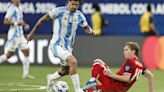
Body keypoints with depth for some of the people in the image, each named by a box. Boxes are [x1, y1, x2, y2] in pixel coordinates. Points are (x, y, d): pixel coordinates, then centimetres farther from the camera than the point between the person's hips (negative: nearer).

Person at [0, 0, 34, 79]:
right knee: (9, 54, -6)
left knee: (26, 52, 2)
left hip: (20, 34, 8)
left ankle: (26, 73, 3)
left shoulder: (19, 8, 14)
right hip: (14, 34, -8)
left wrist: (25, 25, 10)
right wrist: (16, 23, -27)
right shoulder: (12, 9, -12)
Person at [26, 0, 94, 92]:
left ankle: (51, 78, 51)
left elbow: (86, 27, 19)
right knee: (73, 61, -28)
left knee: (65, 71, 19)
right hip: (57, 45, -7)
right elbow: (43, 19, -4)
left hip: (68, 46, 7)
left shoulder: (79, 15, 0)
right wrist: (32, 33, 0)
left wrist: (90, 31, 0)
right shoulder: (59, 11, -14)